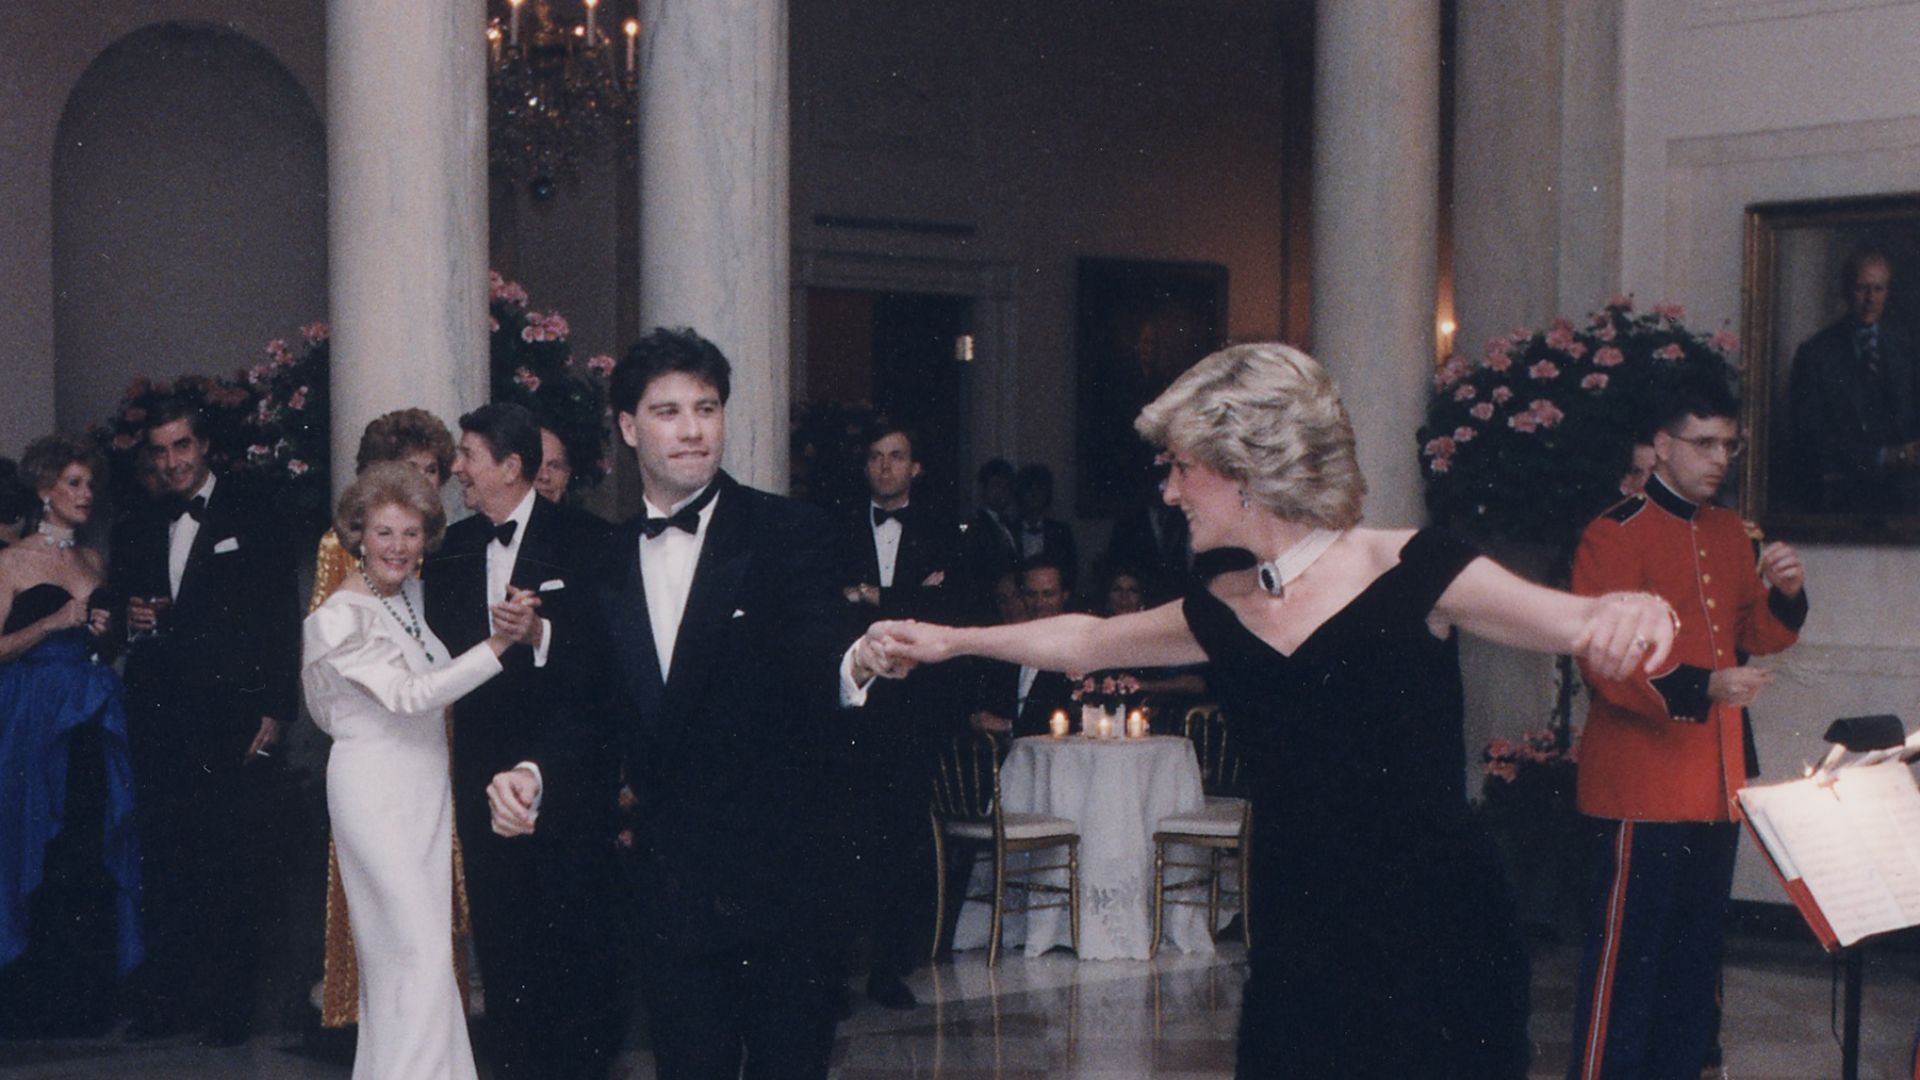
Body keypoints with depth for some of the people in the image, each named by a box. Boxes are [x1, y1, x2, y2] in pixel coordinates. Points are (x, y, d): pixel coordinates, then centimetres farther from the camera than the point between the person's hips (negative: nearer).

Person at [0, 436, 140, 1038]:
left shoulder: (93, 562, 15)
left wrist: (102, 632, 4)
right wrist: (53, 623, -17)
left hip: (91, 721, 5)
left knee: (94, 850, 2)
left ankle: (88, 998, 10)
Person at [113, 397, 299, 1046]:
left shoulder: (253, 518, 2)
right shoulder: (137, 533, 16)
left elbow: (283, 619, -3)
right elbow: (128, 621, 22)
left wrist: (276, 711, -9)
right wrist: (133, 622, -3)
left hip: (235, 721, -4)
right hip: (160, 726, 4)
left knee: (236, 868, -2)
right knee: (166, 867, 6)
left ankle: (231, 1005, 5)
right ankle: (168, 999, 15)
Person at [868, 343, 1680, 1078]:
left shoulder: (1411, 574, -9)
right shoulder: (1224, 614, 8)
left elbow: (1579, 623, -19)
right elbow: (1082, 641, 25)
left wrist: (1635, 613, -41)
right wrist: (950, 641, 33)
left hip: (1433, 949, -5)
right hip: (1296, 960, 5)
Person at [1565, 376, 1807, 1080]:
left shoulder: (1730, 534, 14)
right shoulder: (1613, 536, -10)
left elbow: (1758, 636, 20)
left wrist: (1785, 593, -1)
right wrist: (1703, 687, -28)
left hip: (1717, 780, 8)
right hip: (1641, 791, -8)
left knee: (1698, 951, 14)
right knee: (1626, 951, -4)